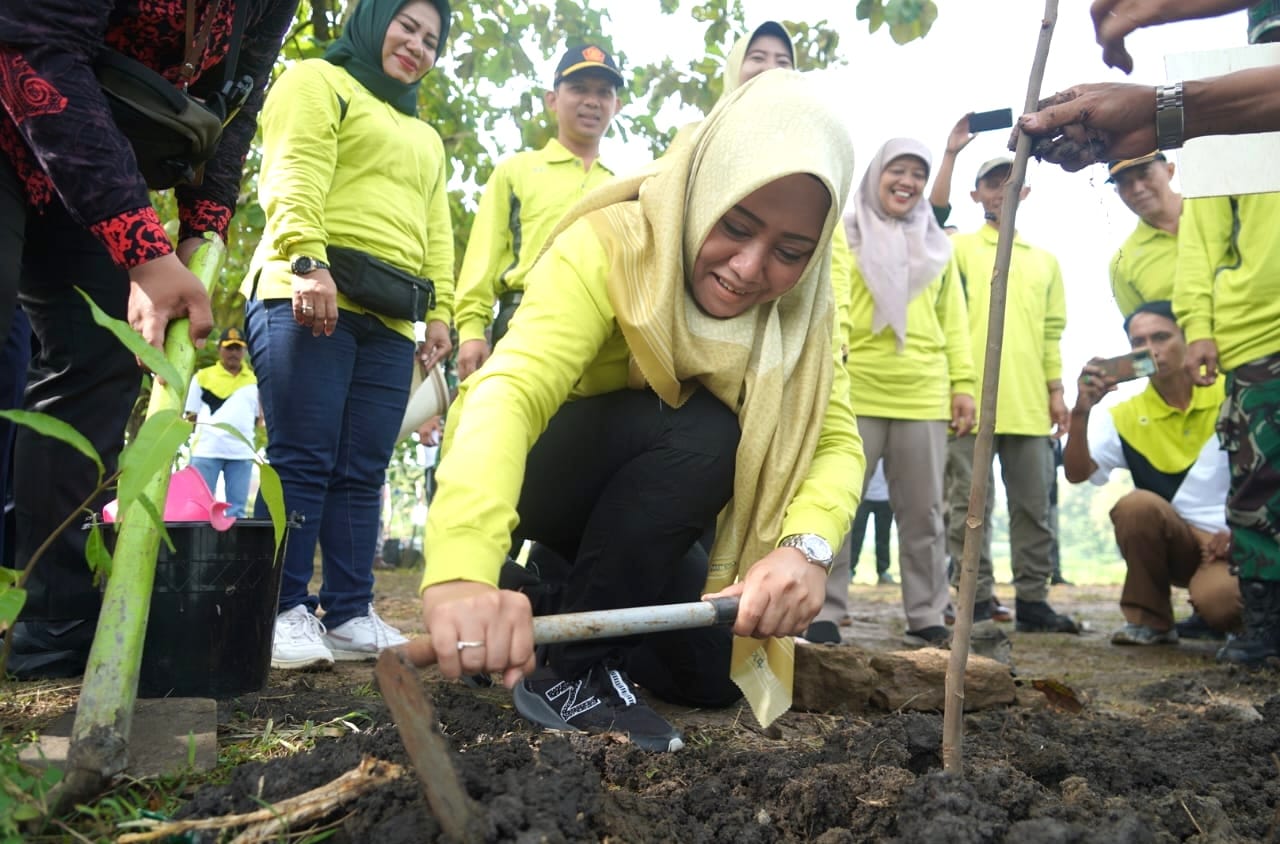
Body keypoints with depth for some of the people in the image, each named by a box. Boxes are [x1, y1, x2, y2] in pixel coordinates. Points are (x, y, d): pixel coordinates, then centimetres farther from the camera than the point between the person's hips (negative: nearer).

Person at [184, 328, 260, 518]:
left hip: (242, 452, 2)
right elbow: (191, 414, 10)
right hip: (207, 450, -2)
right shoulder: (202, 376, 8)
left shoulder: (254, 380, 14)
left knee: (236, 508, 5)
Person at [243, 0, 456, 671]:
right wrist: (308, 261, -21)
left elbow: (436, 229, 24)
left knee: (362, 471, 2)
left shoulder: (424, 136, 33)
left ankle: (350, 615, 4)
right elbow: (296, 175, -6)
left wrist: (440, 310, 11)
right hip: (310, 299, -6)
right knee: (303, 459, -11)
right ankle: (285, 612, -6)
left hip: (390, 320, 6)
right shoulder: (318, 81, 11)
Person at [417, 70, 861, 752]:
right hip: (520, 471, -6)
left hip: (639, 497, 6)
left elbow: (838, 441, -20)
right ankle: (567, 668, -18)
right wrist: (462, 568, -62)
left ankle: (569, 595, 20)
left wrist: (807, 544, -43)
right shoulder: (610, 245, -30)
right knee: (699, 429, -31)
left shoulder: (800, 311, -12)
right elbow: (510, 391, -45)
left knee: (712, 675, -2)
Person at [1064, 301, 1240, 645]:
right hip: (1178, 543, 2)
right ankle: (1149, 619, -10)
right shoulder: (1126, 416, -1)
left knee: (1217, 602, -34)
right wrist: (1081, 412, -26)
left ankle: (1223, 614, 7)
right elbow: (1077, 473, -12)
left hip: (1237, 541, -2)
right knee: (1135, 505, -31)